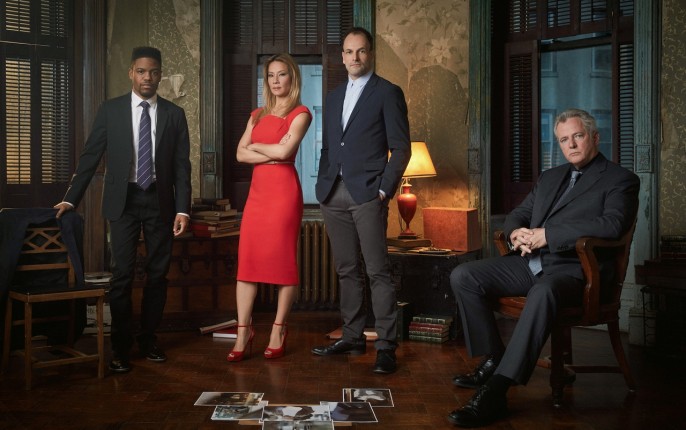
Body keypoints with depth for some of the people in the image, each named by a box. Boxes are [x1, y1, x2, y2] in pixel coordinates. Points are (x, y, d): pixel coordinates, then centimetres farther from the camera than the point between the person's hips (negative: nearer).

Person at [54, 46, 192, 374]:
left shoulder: (174, 114, 5)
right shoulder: (110, 110, 3)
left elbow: (182, 165, 3)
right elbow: (90, 157, 4)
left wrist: (182, 209, -3)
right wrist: (71, 198, -2)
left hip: (160, 201, 1)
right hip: (123, 200, -1)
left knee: (158, 273, 7)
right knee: (122, 274, -4)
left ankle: (148, 339, 22)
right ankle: (120, 347, 8)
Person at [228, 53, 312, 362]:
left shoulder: (300, 114, 1)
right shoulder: (257, 115, 18)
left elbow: (285, 150, -14)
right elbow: (241, 153, 6)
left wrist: (257, 145, 2)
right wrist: (272, 154, -7)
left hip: (284, 190, -5)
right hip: (257, 190, 5)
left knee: (283, 260, -1)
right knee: (247, 259, -1)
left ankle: (279, 330, 10)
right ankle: (243, 331, 4)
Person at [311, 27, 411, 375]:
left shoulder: (388, 93, 1)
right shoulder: (333, 97, 19)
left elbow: (401, 148, -3)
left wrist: (384, 190, -10)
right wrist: (322, 191, 12)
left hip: (367, 195, -6)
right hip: (334, 195, 6)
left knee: (377, 271, -6)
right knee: (347, 270, 10)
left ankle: (385, 346, -2)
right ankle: (353, 337, 19)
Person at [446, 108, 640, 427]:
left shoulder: (621, 180, 2)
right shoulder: (550, 177, 24)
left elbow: (612, 224, -16)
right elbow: (517, 215, 24)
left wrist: (547, 234, -19)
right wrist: (517, 232, -3)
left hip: (572, 268, -7)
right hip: (529, 262, 7)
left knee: (543, 292, -40)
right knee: (463, 276, -10)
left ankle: (494, 392, -39)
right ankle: (493, 359, -3)